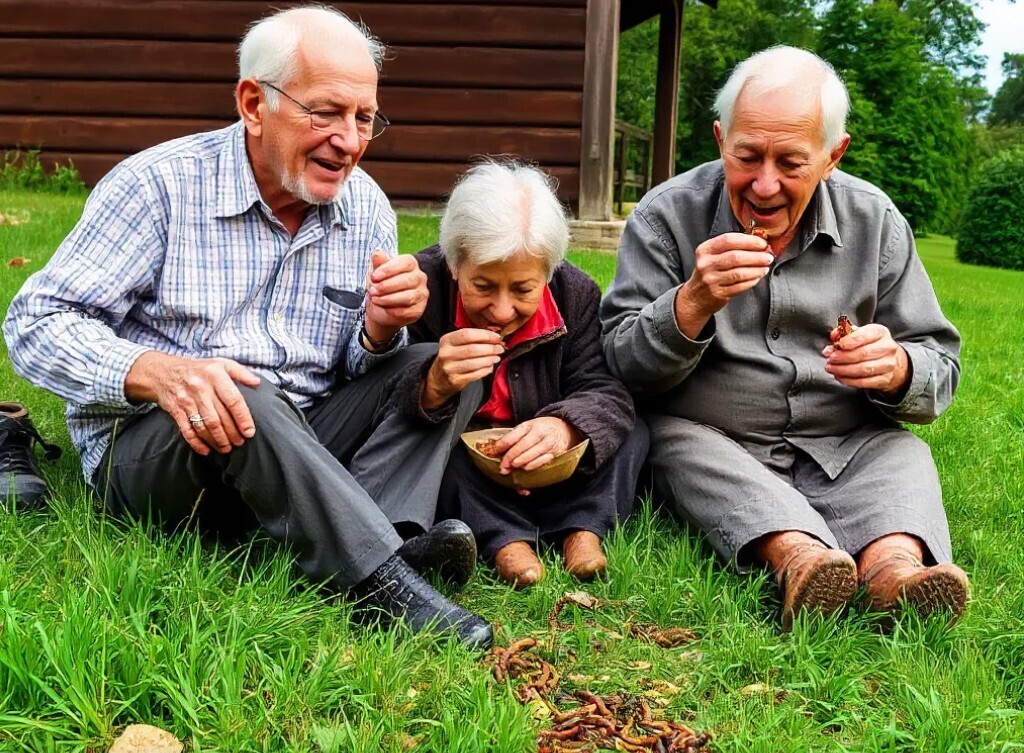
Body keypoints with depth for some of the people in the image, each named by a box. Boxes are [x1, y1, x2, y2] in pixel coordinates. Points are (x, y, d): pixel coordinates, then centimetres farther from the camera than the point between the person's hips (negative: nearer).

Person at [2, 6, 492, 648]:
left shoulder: (366, 206, 4)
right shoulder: (161, 184, -10)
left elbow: (359, 369, 7)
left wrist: (381, 331, -19)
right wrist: (155, 372, -33)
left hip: (302, 447, 5)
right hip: (145, 449, -4)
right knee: (246, 401, -35)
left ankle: (384, 540, -33)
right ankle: (385, 583, -35)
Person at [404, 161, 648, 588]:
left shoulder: (576, 293, -9)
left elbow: (606, 392, -12)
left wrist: (566, 426, -37)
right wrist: (434, 388, -45)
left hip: (547, 471, 3)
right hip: (455, 472, -2)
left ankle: (583, 528, -24)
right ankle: (503, 540, -33)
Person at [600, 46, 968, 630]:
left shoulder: (875, 220, 2)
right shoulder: (667, 216, -4)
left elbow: (940, 368, 5)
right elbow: (624, 366, -7)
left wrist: (897, 368, -20)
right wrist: (693, 302, -26)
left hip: (846, 449, 3)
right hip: (708, 444, -2)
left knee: (904, 454, -23)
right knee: (681, 446, -31)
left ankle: (893, 563, -51)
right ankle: (800, 556, -55)